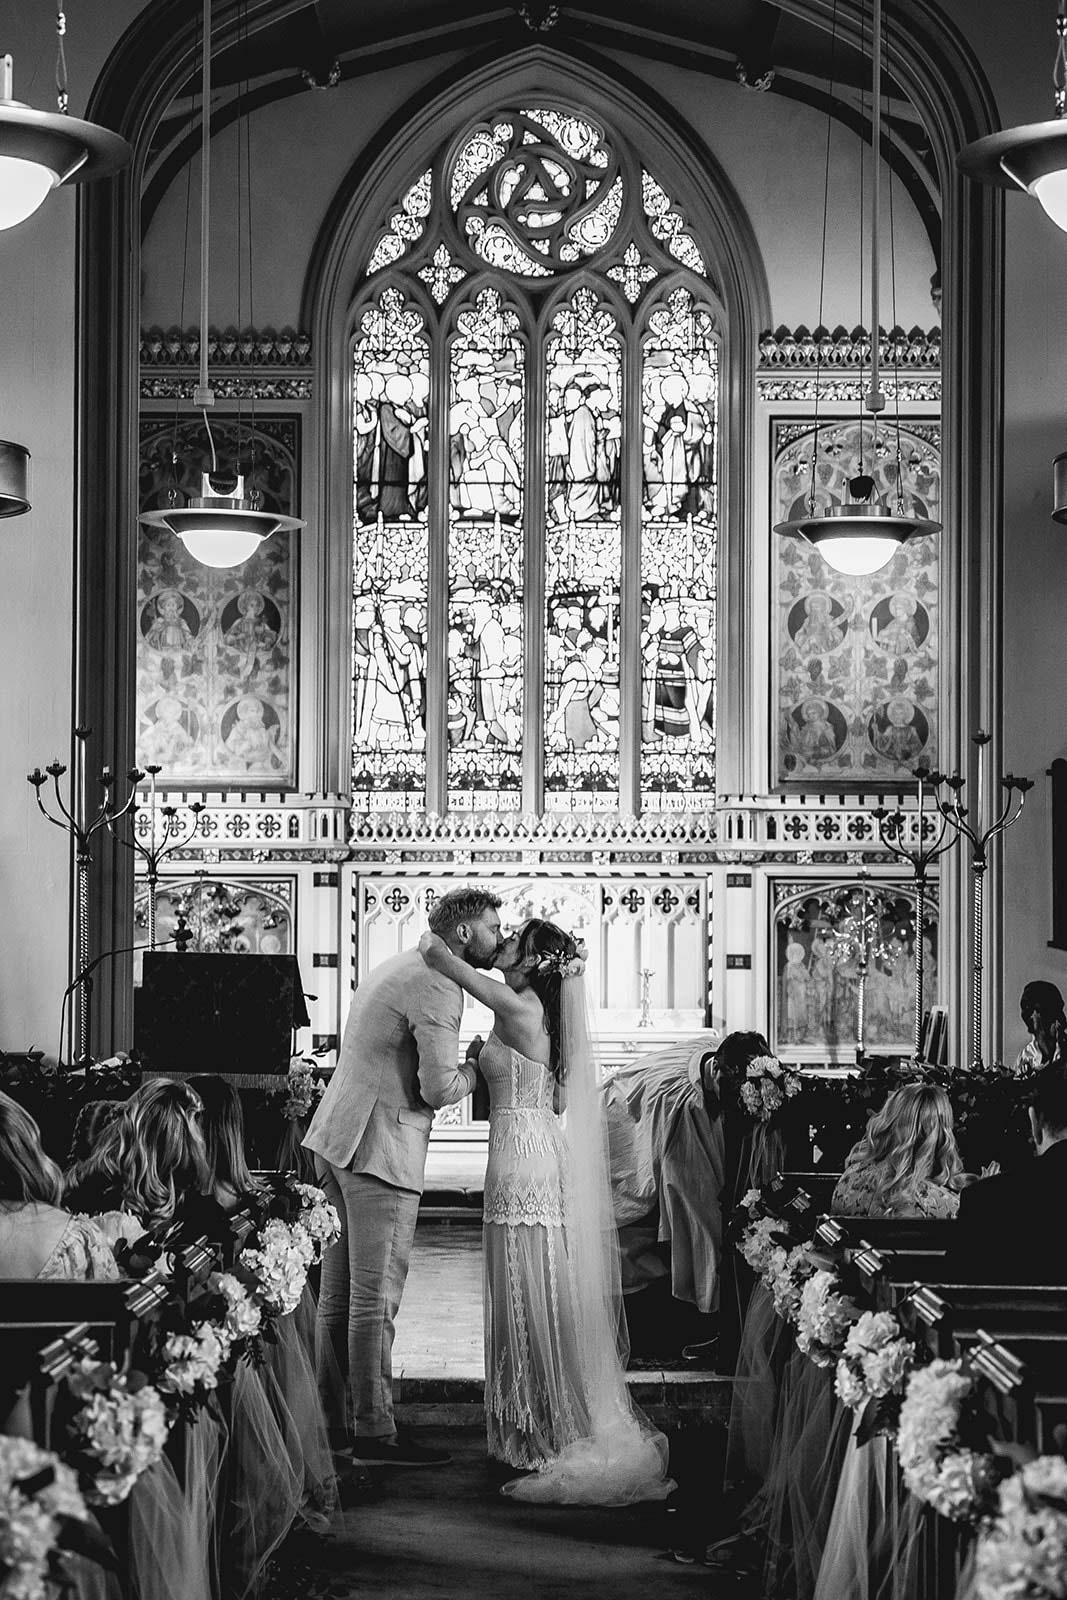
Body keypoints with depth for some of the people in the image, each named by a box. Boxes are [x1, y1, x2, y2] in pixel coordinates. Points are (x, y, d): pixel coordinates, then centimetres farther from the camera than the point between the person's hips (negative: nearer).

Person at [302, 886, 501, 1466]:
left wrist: (457, 1063, 10)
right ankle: (374, 1432, -4)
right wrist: (475, 1068, 0)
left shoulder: (398, 968, 18)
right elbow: (439, 1089, -19)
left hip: (336, 1137, 10)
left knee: (339, 1291, 15)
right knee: (376, 1295, -7)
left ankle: (325, 1412, 22)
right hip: (381, 1147, -10)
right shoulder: (437, 986, -15)